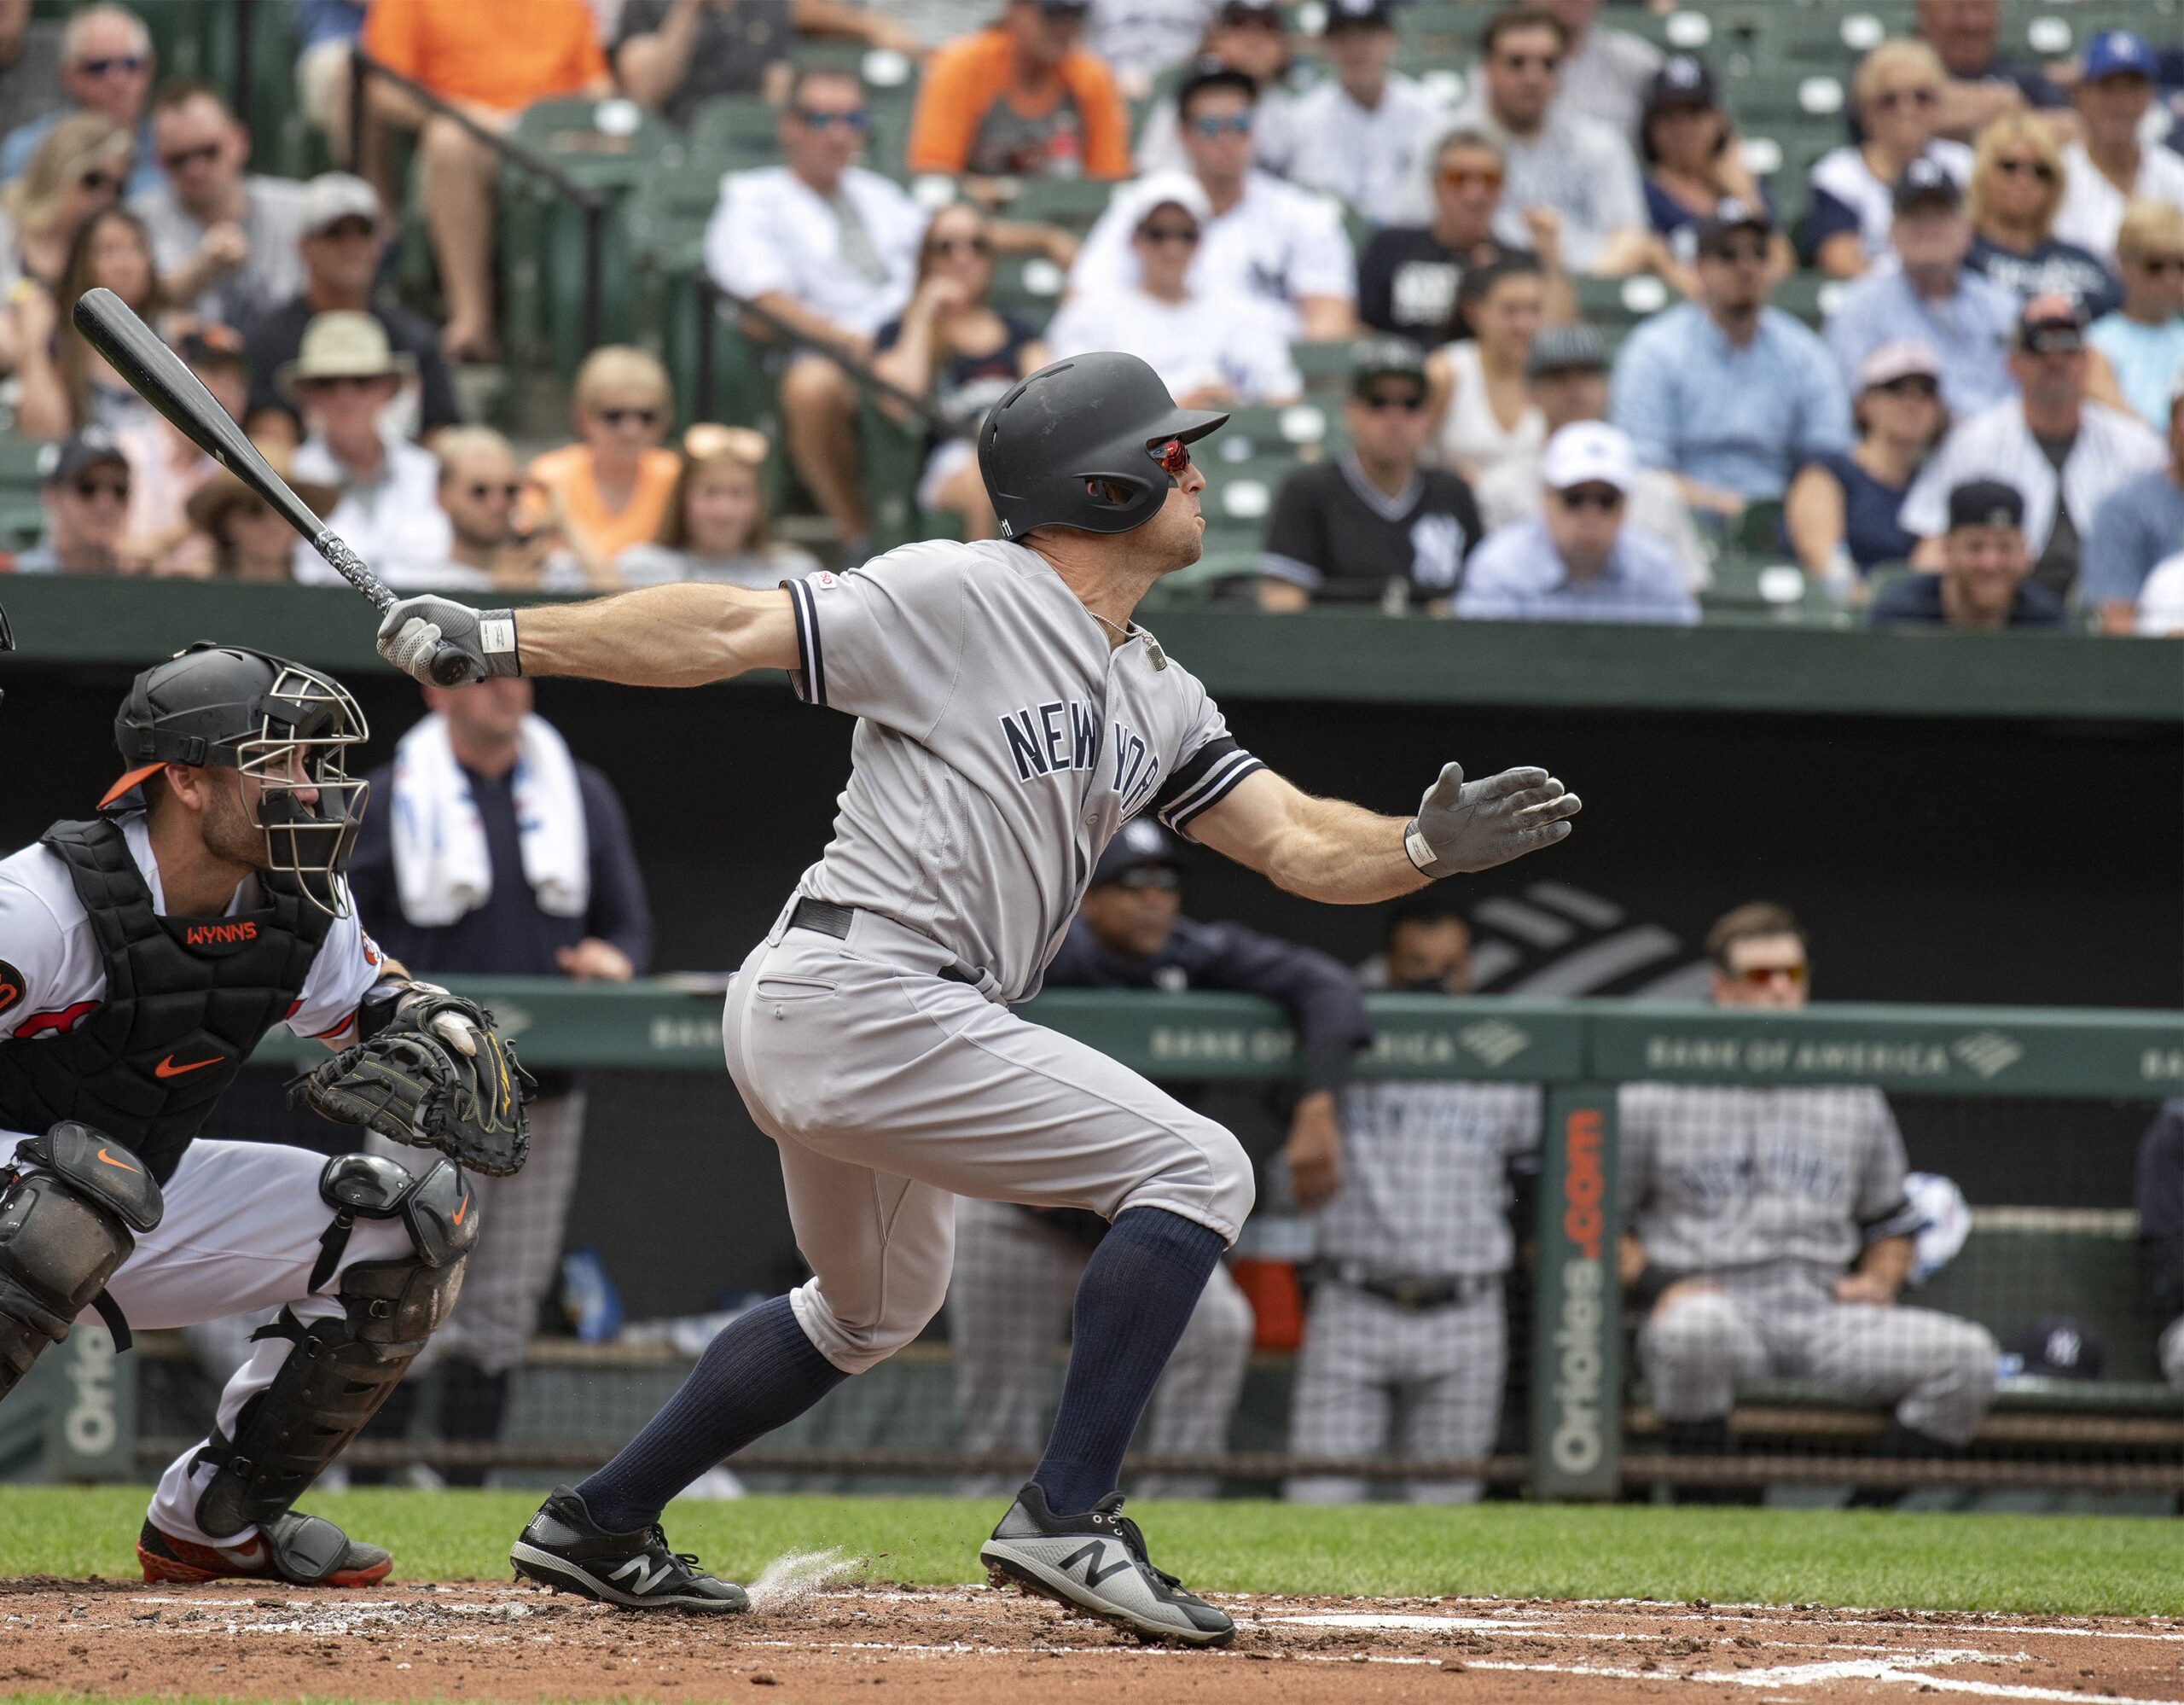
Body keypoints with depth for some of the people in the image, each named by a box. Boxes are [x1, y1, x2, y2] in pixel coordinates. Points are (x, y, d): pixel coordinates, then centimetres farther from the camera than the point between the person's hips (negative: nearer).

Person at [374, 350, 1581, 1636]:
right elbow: (736, 630, -13)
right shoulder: (965, 598, -10)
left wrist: (1429, 847, -9)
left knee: (876, 1309, 30)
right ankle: (1068, 1518, -16)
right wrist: (500, 640, -20)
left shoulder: (1158, 697, 16)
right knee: (1195, 1170, -12)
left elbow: (1295, 843, 11)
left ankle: (599, 1528, 34)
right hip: (862, 994, -10)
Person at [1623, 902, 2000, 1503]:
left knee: (1968, 1356, -21)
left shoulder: (1854, 1098, 20)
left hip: (1827, 1314, 4)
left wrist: (1877, 1281, 6)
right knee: (1695, 1326, -42)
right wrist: (1655, 1286, -9)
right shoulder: (1654, 1096, 9)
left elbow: (1892, 1225, 28)